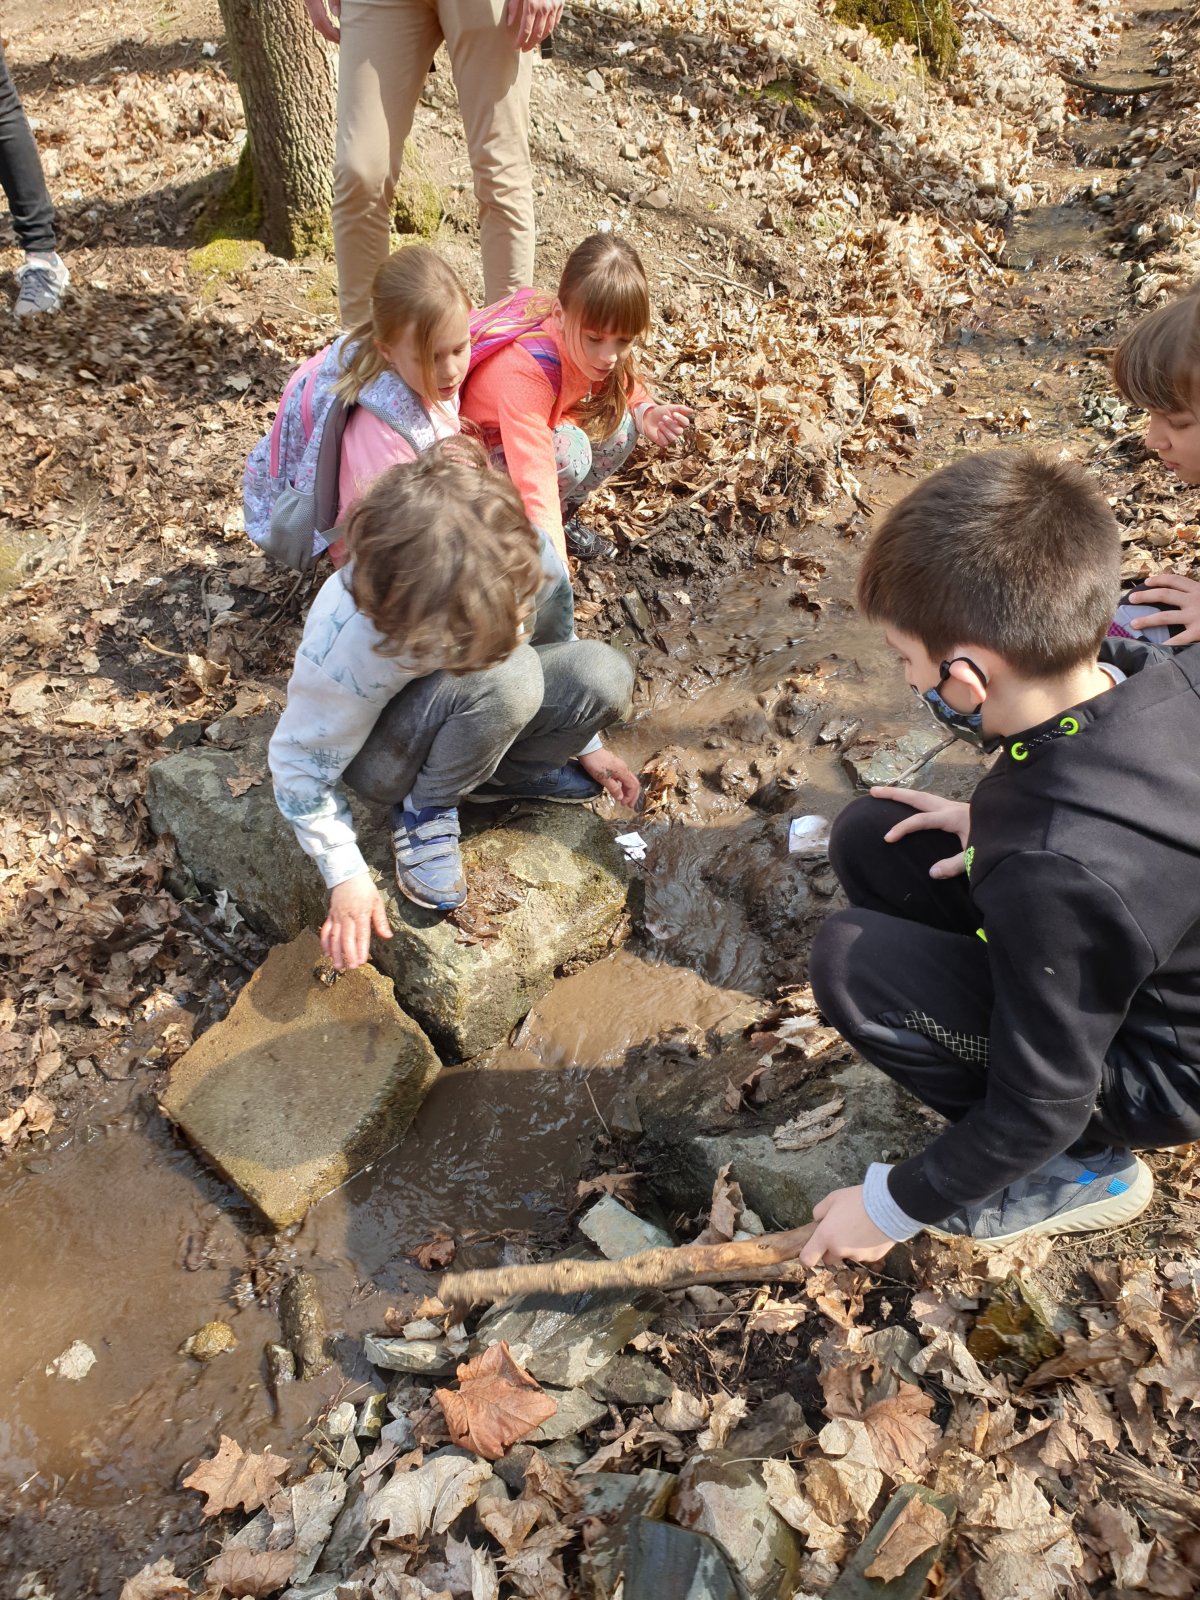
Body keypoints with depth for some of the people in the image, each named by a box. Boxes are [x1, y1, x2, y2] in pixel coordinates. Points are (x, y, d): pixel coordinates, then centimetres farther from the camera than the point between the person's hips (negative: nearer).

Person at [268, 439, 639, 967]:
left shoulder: (533, 562, -26)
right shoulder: (347, 642, -38)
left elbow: (556, 644, -2)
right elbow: (300, 764, -21)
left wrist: (585, 745, 7)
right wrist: (347, 877, -23)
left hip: (485, 710, 5)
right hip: (387, 754, -5)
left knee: (605, 675, -22)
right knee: (505, 676, -36)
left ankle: (498, 775, 2)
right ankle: (425, 808, -10)